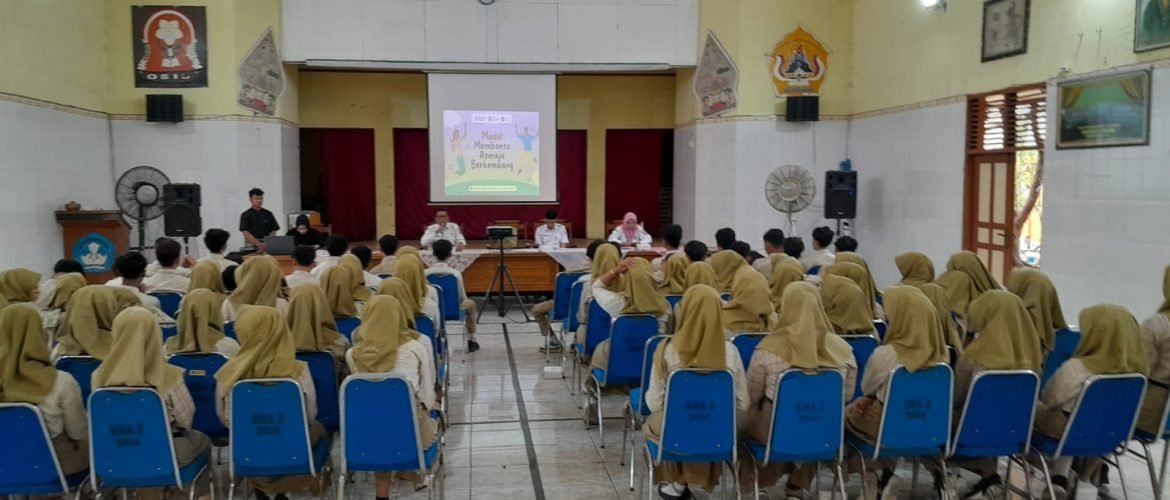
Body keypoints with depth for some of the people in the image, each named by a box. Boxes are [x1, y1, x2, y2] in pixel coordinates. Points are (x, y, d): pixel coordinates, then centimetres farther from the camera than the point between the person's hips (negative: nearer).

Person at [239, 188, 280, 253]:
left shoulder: (268, 214, 11)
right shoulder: (245, 215, 3)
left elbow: (273, 231, 9)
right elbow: (246, 233, -7)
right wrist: (259, 244, -22)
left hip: (267, 246, 2)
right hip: (251, 246, -2)